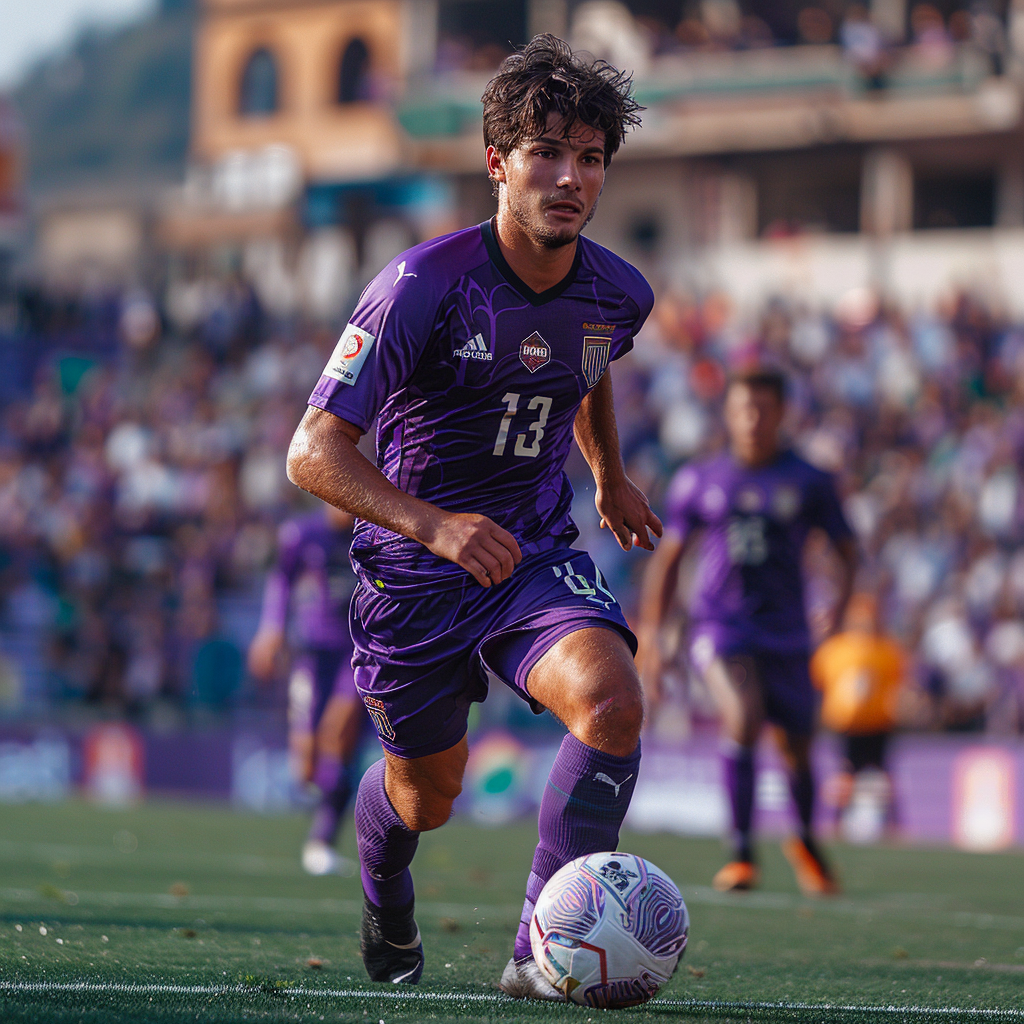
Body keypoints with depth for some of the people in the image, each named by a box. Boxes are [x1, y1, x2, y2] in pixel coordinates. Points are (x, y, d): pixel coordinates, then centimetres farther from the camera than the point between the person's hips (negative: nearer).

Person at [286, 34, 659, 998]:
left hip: (538, 556, 3)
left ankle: (541, 953, -23)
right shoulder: (421, 286, -22)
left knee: (612, 700, -28)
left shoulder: (618, 294, -6)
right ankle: (384, 903, 52)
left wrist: (610, 478, 32)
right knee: (426, 793, 13)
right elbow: (314, 453, -24)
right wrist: (433, 524, -38)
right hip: (413, 564, -3)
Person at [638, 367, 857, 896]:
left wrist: (841, 604, -9)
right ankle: (741, 853, -17)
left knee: (797, 748, 7)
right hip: (719, 624, -1)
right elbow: (667, 559, 12)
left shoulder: (808, 483, 2)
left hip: (785, 630, 1)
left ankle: (806, 842, 38)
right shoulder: (697, 481, 4)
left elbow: (847, 550, 9)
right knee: (743, 717, -27)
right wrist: (650, 635, 7)